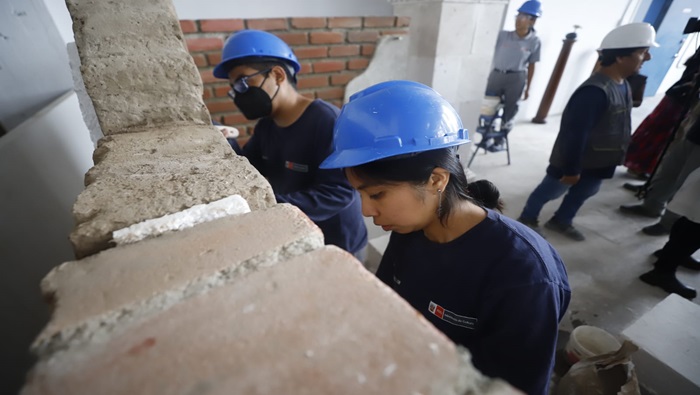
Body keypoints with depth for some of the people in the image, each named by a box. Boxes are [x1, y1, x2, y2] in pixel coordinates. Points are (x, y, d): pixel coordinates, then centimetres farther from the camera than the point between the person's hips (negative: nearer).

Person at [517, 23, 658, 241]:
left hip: (601, 161, 9)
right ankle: (527, 220, 29)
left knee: (583, 193, 21)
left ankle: (561, 221, 41)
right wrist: (571, 169, -23)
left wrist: (620, 154, 19)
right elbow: (574, 133, -29)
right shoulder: (595, 91, -29)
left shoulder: (623, 83, 2)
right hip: (575, 161, -9)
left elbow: (621, 125, 14)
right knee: (550, 191, 9)